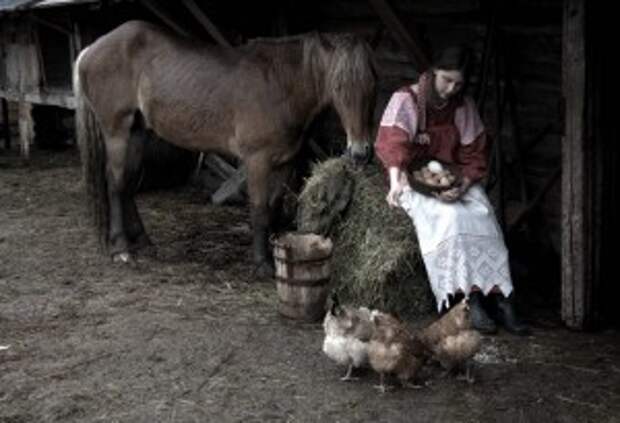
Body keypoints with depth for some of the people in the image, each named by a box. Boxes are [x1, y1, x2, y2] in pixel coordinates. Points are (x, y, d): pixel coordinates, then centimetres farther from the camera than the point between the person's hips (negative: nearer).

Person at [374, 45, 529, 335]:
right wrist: (396, 182, -40)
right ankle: (471, 300, -29)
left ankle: (501, 300, -27)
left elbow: (474, 156, 4)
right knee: (449, 217, -32)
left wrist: (462, 186, -16)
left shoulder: (464, 107, 6)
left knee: (484, 217, -24)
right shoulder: (406, 99, -7)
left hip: (454, 180, 4)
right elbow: (392, 142, -22)